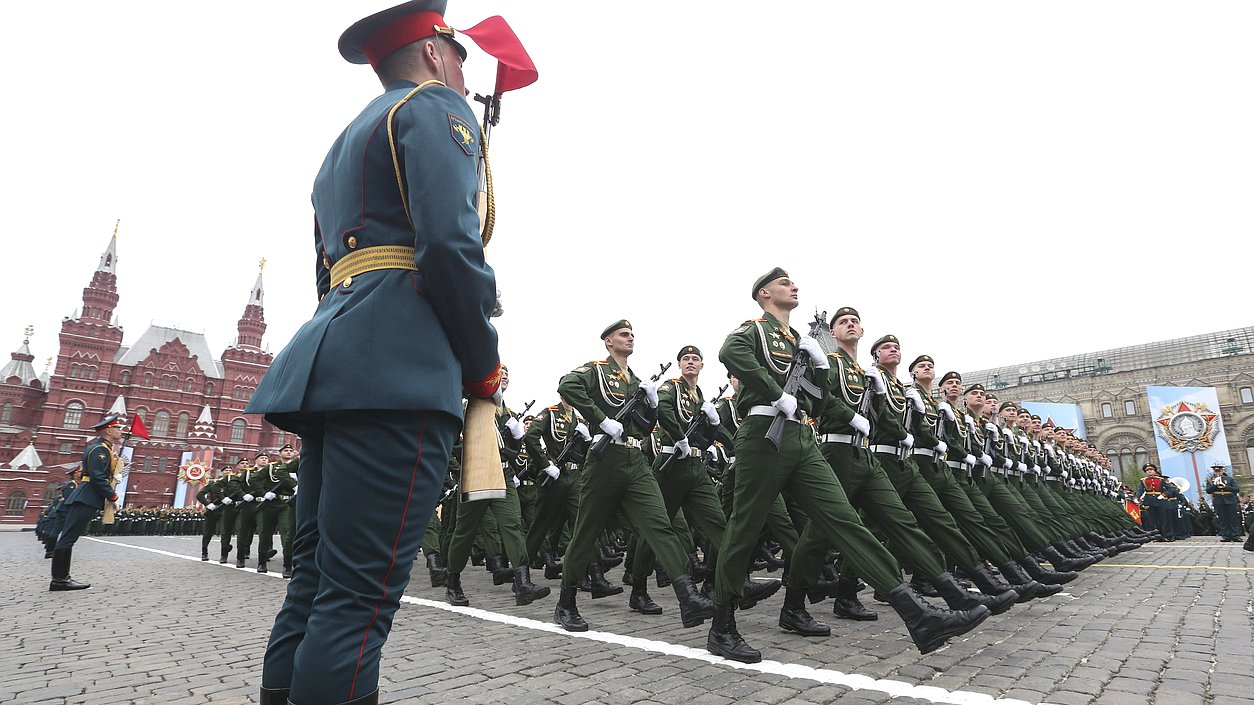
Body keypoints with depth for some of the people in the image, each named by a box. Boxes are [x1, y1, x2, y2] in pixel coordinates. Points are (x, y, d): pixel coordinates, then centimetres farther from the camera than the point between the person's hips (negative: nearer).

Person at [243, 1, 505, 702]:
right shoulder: (436, 107, 4)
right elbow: (450, 243, -14)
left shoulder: (346, 141, 31)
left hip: (331, 365, 10)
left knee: (314, 580, 12)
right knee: (359, 596, -8)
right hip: (401, 371, -9)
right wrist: (485, 367, -4)